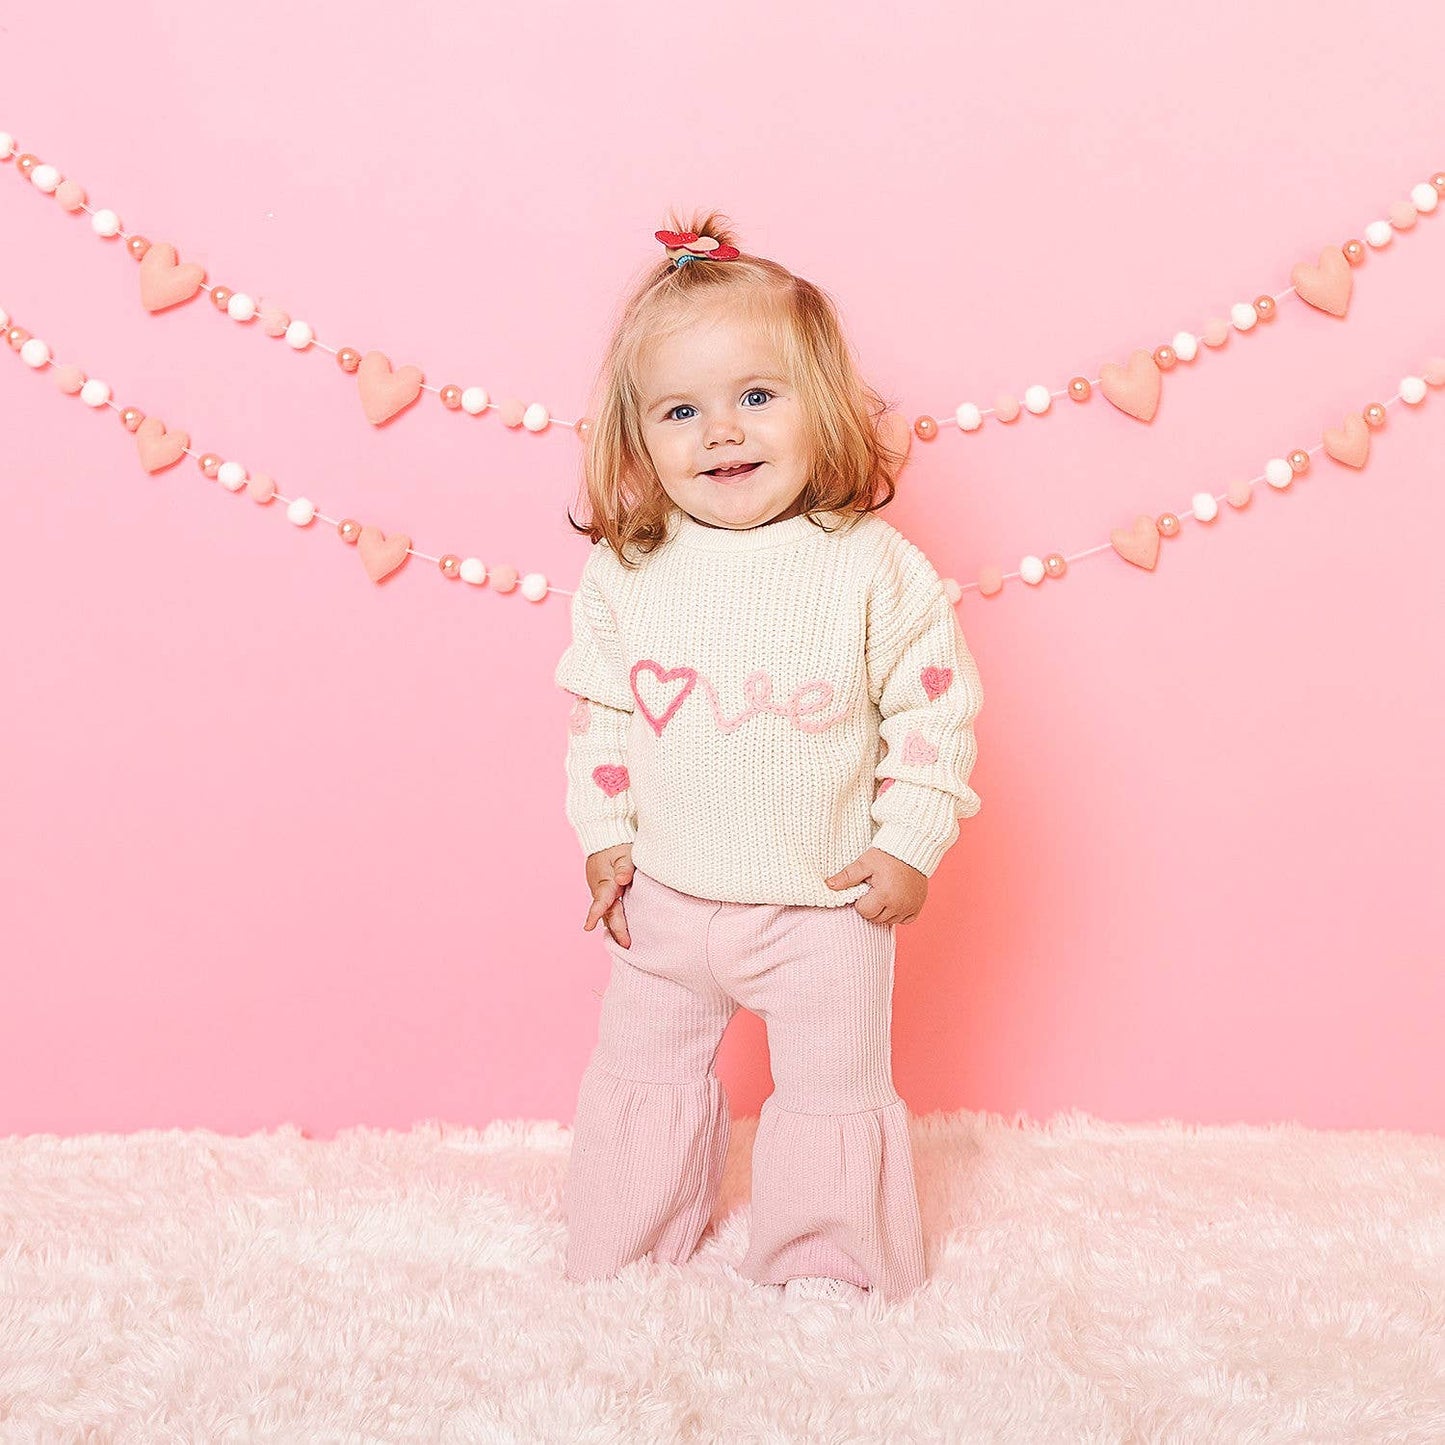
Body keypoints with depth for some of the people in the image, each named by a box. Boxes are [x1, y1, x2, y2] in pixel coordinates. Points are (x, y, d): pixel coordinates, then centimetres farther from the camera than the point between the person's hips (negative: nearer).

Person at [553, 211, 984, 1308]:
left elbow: (936, 703, -9)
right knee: (643, 1070, 20)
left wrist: (910, 841, -11)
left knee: (834, 1087, 11)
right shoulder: (625, 573, -8)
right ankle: (624, 1248, 42)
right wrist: (604, 833, 1)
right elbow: (598, 705, 3)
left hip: (825, 901, -3)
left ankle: (827, 1260, 34)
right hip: (664, 897, 3)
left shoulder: (873, 567, -16)